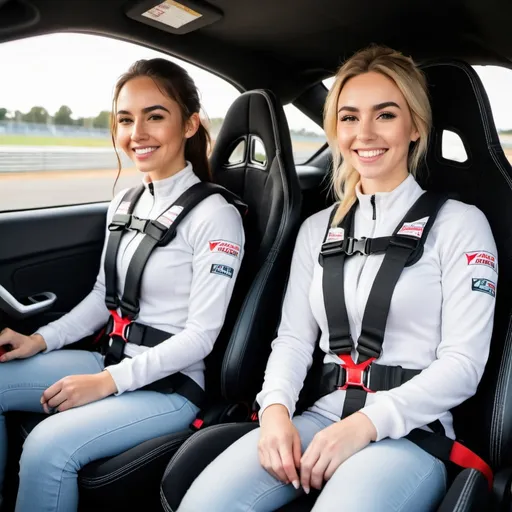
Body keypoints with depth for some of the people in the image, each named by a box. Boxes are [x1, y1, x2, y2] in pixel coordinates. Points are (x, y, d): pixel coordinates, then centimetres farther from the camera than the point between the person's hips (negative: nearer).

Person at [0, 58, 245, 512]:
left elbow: (200, 336, -17)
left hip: (173, 383, -7)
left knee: (49, 446, -28)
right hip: (113, 358, 8)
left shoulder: (216, 216, -15)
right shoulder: (125, 203, 7)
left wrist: (109, 381, -20)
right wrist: (41, 340, 2)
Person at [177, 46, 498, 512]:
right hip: (318, 418, 3)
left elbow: (463, 363, -6)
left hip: (409, 433, -3)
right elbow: (294, 337, 9)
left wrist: (365, 424, -18)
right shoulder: (318, 229, 14)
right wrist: (276, 407, -12)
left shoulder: (460, 224, 0)